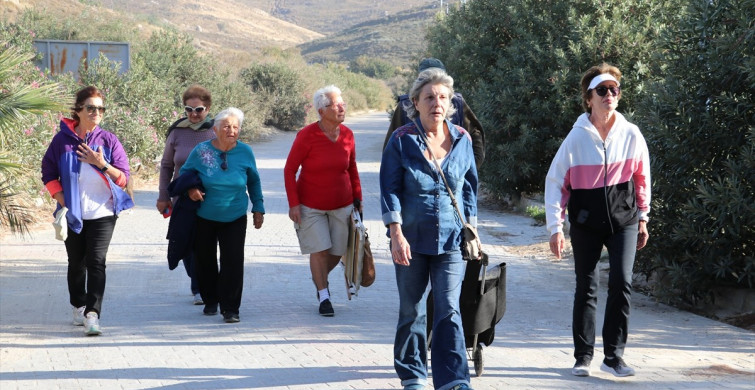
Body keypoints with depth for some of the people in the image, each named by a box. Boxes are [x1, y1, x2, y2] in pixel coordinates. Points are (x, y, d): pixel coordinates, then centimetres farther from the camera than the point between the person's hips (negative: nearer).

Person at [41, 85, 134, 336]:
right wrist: (62, 202, -5)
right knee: (76, 263, 13)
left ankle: (92, 314, -17)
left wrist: (102, 165, -19)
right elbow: (48, 175, 5)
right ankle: (79, 307, 32)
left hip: (102, 213, -2)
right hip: (73, 215, 2)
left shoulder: (108, 141, -1)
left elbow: (123, 179, -3)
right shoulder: (62, 140, 0)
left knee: (96, 262, -13)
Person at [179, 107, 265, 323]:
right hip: (204, 217, 0)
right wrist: (190, 189, -13)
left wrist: (258, 208, 10)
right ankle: (210, 300, 31)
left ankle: (230, 308, -3)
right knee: (205, 260, 10)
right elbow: (185, 173, 7)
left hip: (235, 218, 0)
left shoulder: (245, 152, -4)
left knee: (233, 261, -9)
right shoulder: (201, 151, -9)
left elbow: (254, 181, 10)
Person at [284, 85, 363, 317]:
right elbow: (289, 170, -10)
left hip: (342, 205, 4)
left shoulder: (347, 135, -4)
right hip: (311, 206, -4)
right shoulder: (307, 135, -16)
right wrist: (293, 203, -15)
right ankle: (324, 297, 8)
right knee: (320, 250, -7)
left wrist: (358, 198, 8)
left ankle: (319, 277, 39)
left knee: (337, 252, 8)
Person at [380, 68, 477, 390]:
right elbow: (390, 190, -6)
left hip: (451, 240, 1)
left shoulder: (462, 139, 4)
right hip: (412, 240, -1)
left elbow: (470, 186, 13)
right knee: (411, 311, 11)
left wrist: (471, 229, 10)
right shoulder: (402, 140, -5)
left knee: (449, 310, -7)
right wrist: (396, 234, -14)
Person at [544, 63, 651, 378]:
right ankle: (583, 357, 14)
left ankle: (614, 355, 0)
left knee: (621, 282, -10)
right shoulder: (577, 137, -9)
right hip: (586, 223, -1)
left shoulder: (631, 134, -4)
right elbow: (555, 182, -4)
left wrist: (642, 218, 12)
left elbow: (641, 177, 8)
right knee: (586, 288, 4)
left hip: (623, 219, 1)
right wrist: (555, 228, -8)